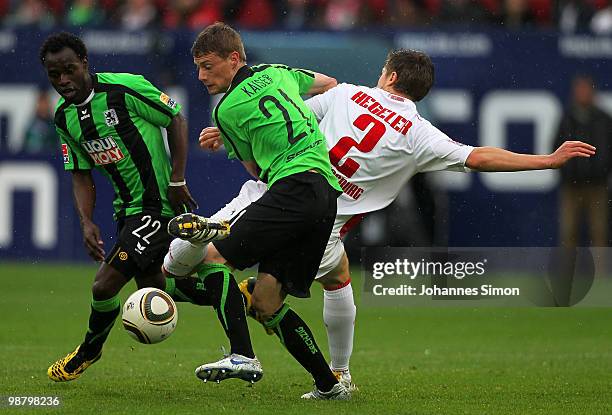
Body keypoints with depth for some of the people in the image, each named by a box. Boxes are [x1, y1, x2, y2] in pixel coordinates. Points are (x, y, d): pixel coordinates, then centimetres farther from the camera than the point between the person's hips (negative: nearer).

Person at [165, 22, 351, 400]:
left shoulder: (228, 110, 4)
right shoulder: (277, 73, 23)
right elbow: (329, 84, 42)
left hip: (295, 185, -8)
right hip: (329, 193, 8)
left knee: (215, 256, -17)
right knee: (265, 301, 9)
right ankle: (329, 384, 7)